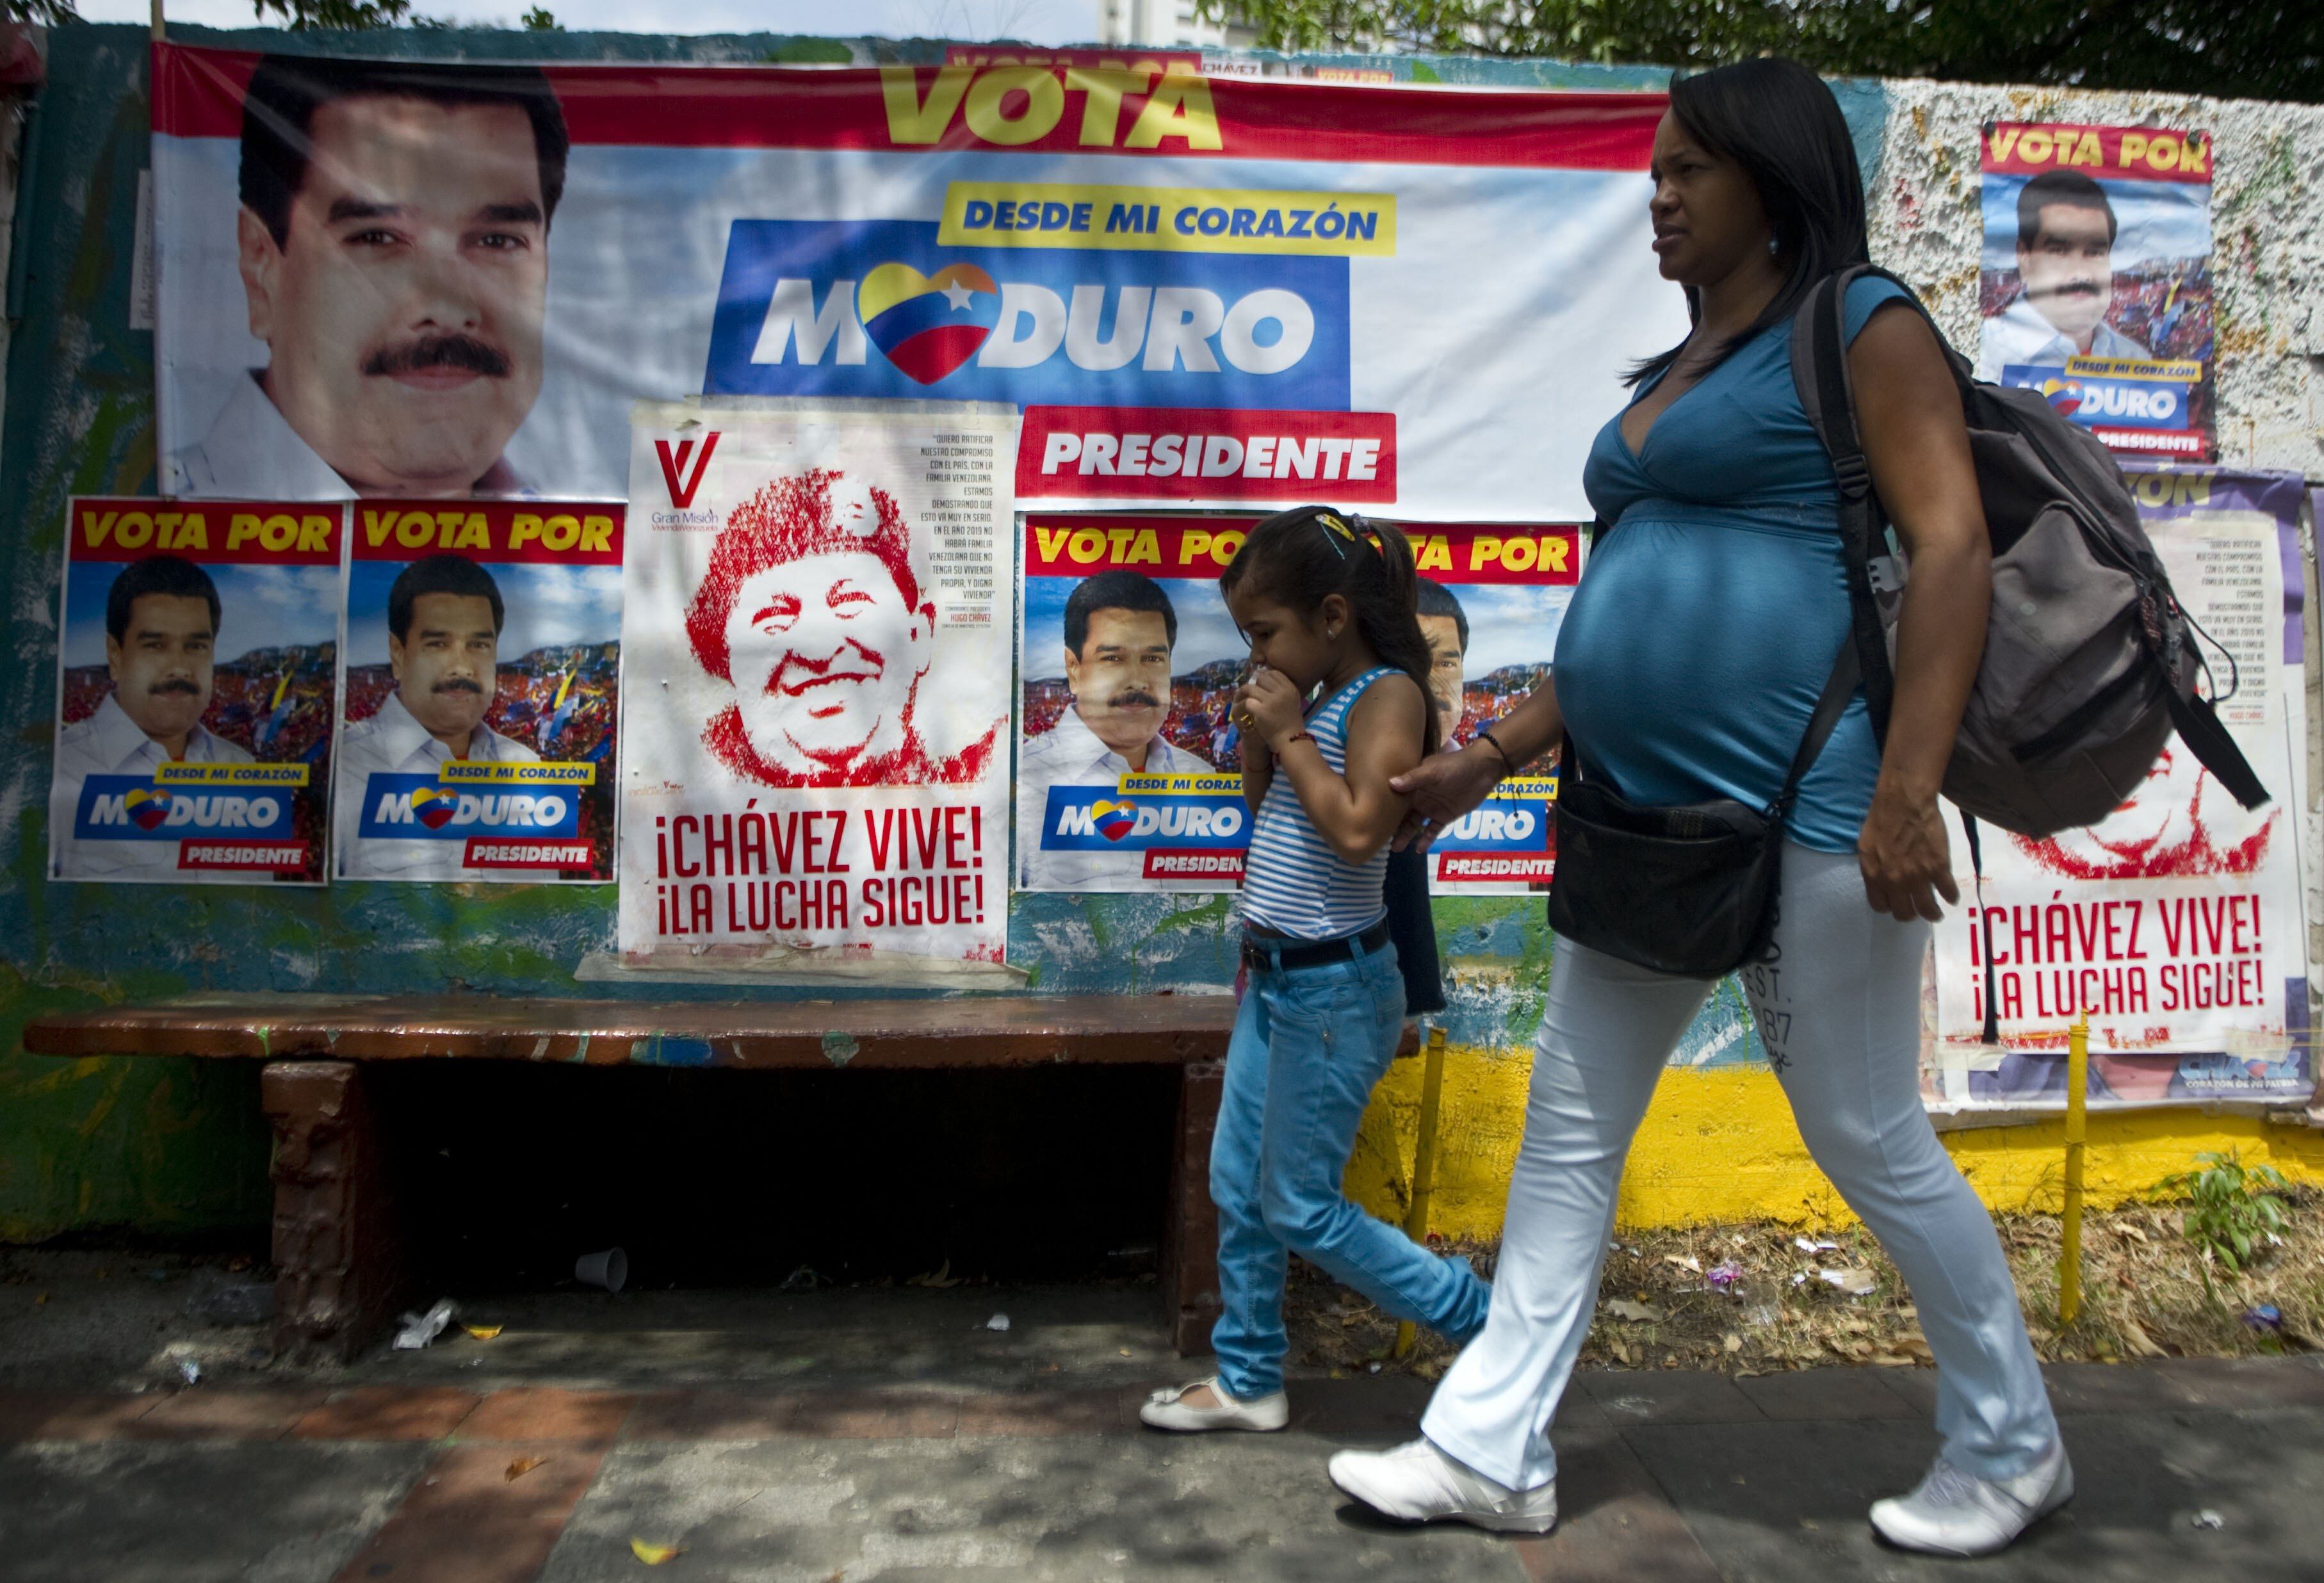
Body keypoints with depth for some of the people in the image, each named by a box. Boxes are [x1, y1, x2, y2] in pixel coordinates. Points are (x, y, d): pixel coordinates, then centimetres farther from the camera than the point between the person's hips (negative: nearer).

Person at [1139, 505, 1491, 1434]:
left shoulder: (1386, 695, -15)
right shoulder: (1314, 700, 10)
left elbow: (1360, 829, -28)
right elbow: (1265, 818, 17)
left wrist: (1289, 734, -18)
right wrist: (1257, 739, 2)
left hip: (1335, 989, -9)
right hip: (1275, 977, 9)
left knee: (1300, 1208, 1)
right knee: (1237, 1187, 14)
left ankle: (1489, 1322, 16)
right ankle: (1248, 1381, 29)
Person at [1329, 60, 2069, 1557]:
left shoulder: (1861, 326, -2)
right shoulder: (1672, 376, 20)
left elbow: (1954, 546, -14)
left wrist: (1906, 788, -24)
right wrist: (1487, 761, 17)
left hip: (1803, 815, -8)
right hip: (1652, 818, 8)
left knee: (1873, 1146, 5)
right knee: (1569, 1133, 9)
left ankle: (2012, 1449, 30)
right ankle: (1492, 1451, 20)